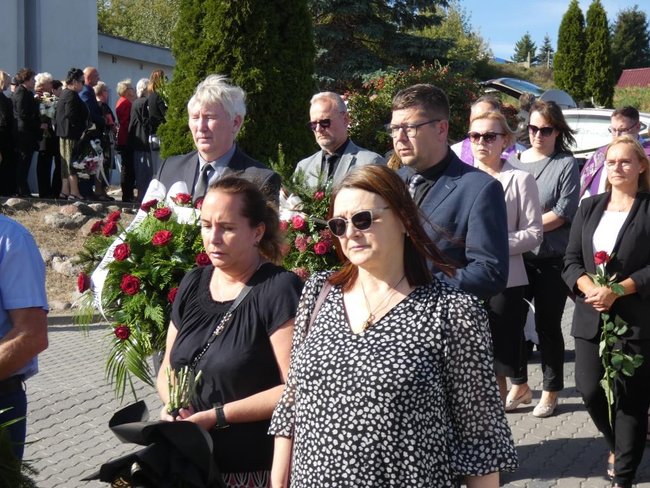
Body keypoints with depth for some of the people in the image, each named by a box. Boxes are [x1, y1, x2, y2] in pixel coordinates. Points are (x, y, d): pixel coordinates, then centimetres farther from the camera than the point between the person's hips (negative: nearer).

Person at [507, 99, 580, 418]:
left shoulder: (566, 164, -4)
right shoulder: (513, 161, 7)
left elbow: (564, 213, -11)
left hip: (552, 260, -4)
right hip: (517, 257, 4)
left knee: (547, 326, 5)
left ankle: (551, 391, 19)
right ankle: (519, 386, 24)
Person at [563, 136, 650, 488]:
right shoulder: (589, 208, 11)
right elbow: (571, 260, 7)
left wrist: (618, 289, -18)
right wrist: (588, 287, -12)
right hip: (591, 316, 4)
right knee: (590, 390, 2)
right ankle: (620, 445, 32)